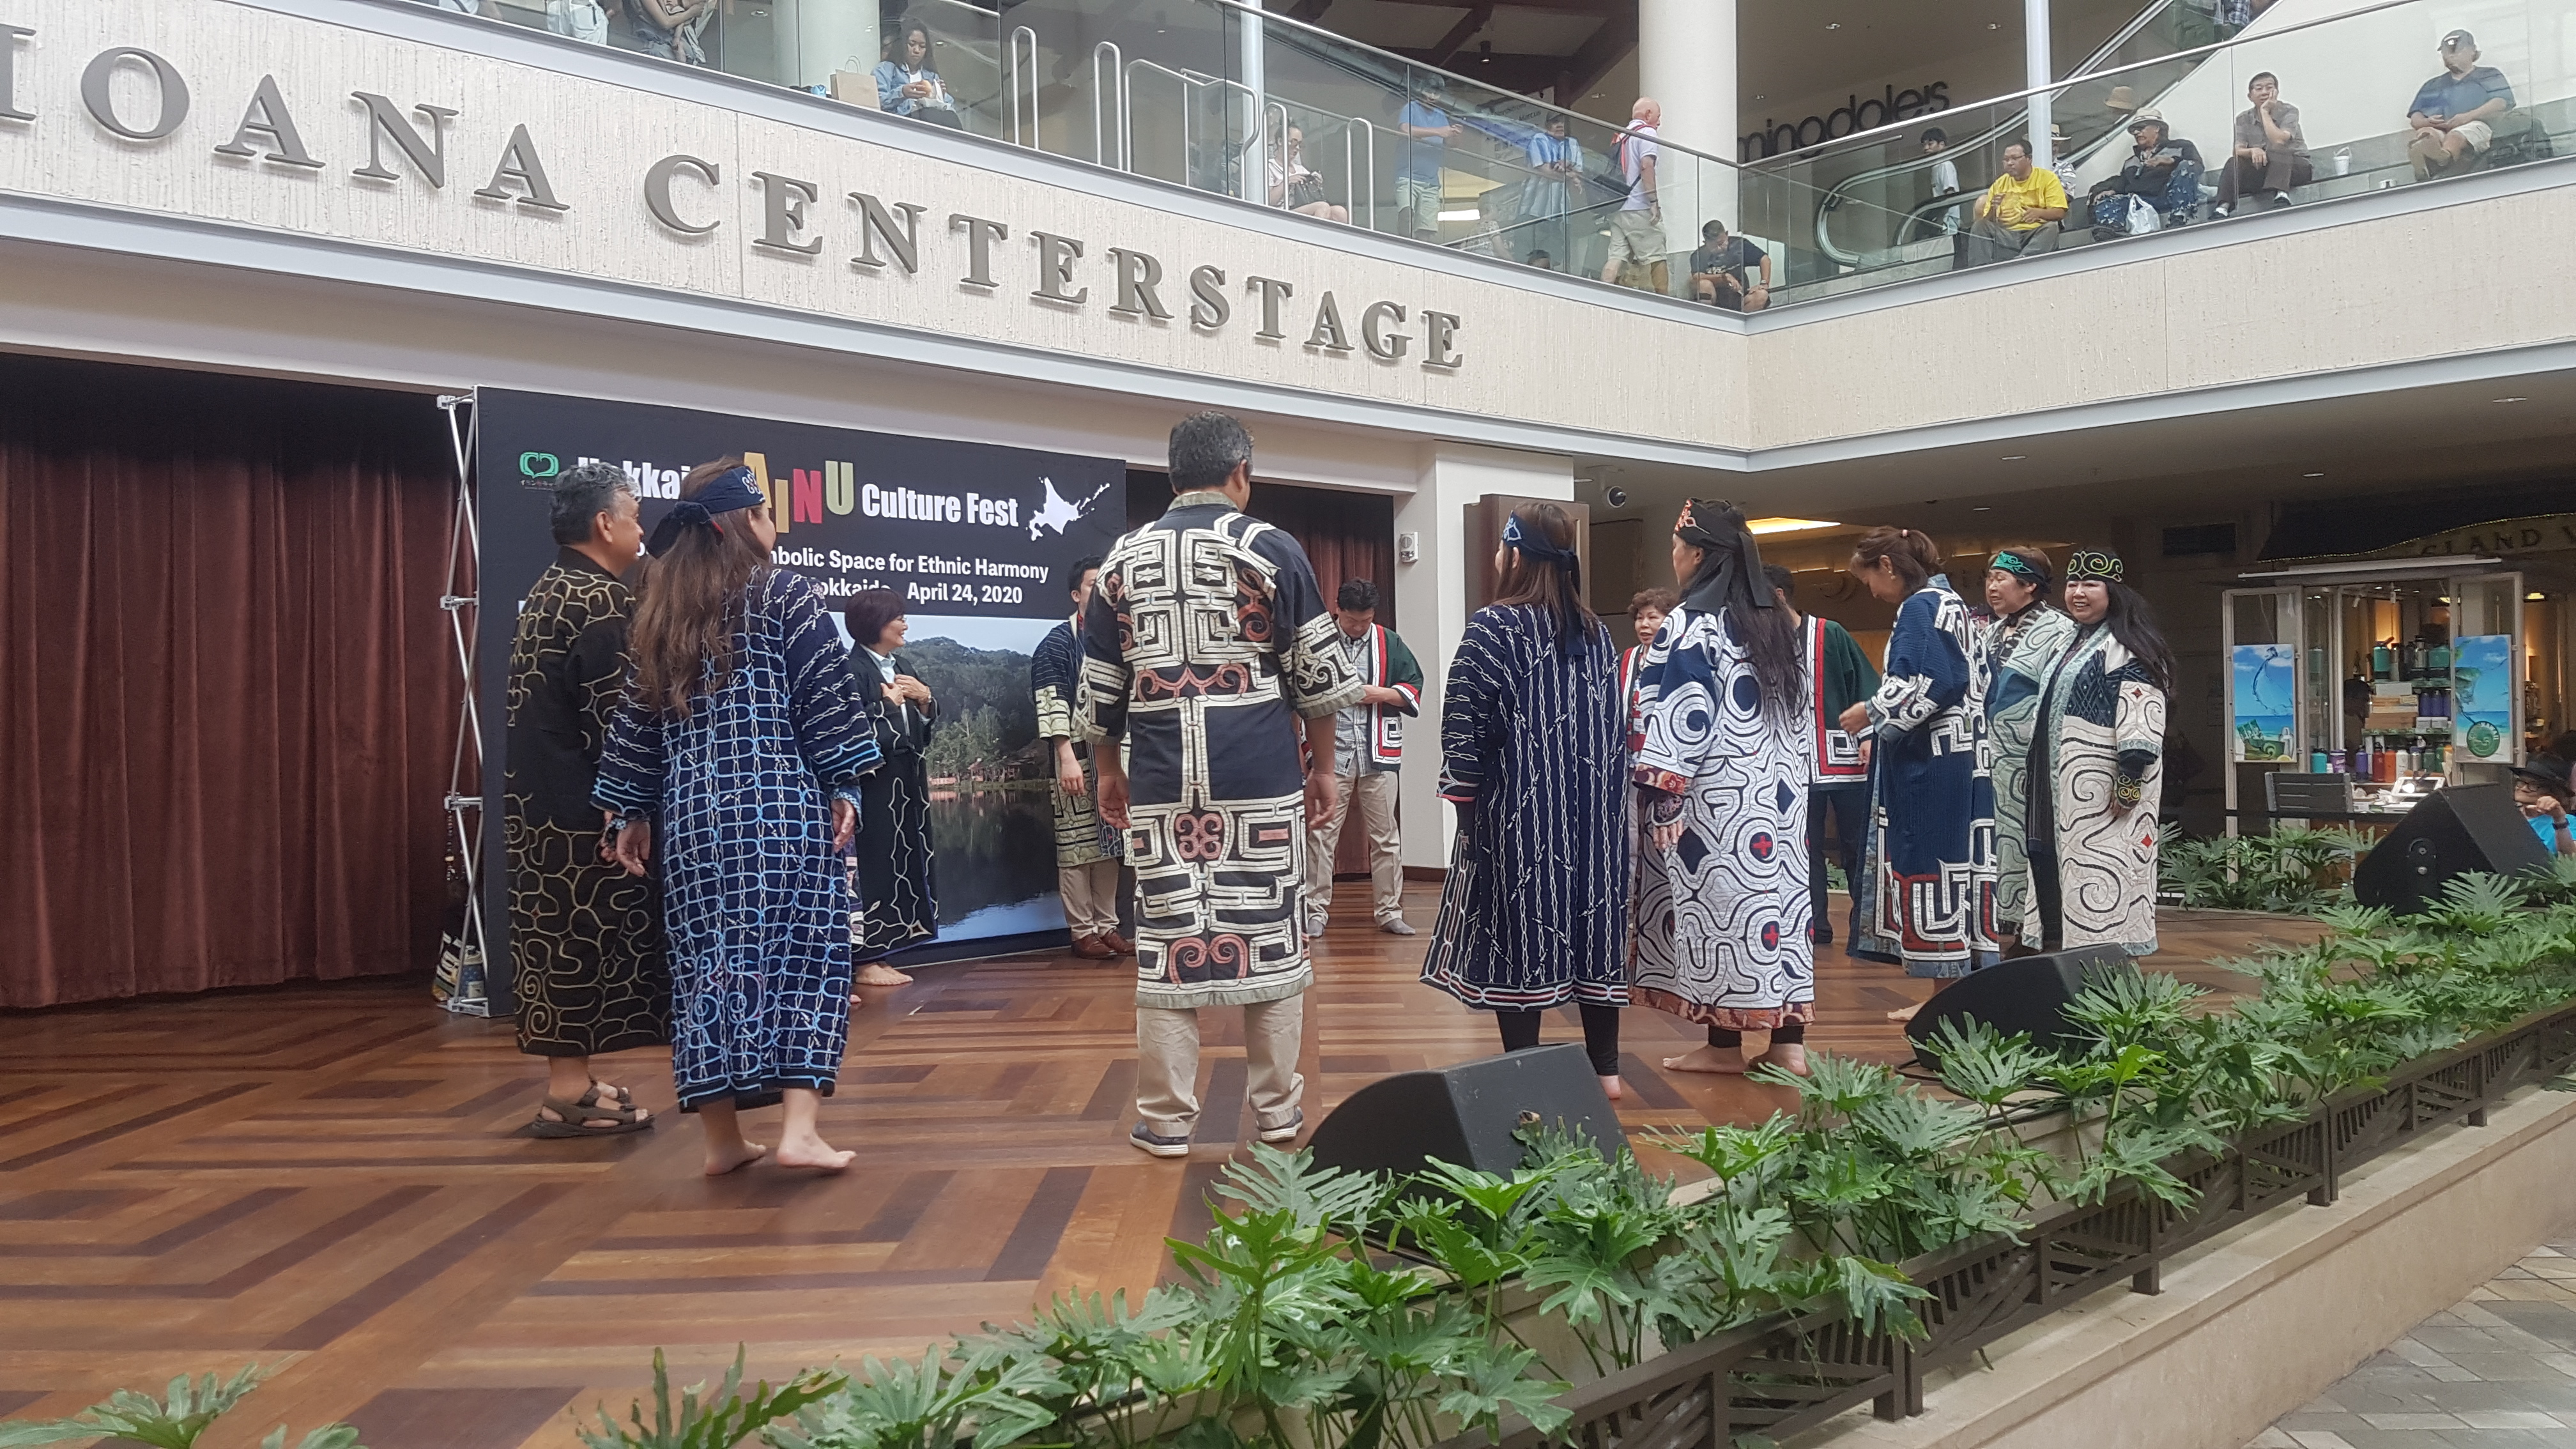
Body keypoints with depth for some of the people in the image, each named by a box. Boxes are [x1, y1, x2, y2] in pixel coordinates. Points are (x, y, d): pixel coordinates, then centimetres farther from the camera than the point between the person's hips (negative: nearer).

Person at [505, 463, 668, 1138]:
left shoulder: (548, 591, 15)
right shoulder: (602, 601, -15)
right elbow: (616, 718, -19)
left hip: (537, 794, 9)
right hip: (581, 802, -9)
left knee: (560, 933, 12)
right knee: (588, 934, -3)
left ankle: (570, 1081, 20)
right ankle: (569, 1094, 3)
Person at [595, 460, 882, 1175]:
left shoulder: (661, 609, 14)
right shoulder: (786, 595, -1)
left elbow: (639, 715, 15)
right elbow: (828, 698, -7)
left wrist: (631, 810, 19)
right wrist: (843, 787, -4)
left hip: (693, 810, 5)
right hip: (781, 802, -5)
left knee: (709, 958, 8)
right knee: (801, 949, -2)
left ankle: (722, 1135, 11)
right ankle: (800, 1127, -8)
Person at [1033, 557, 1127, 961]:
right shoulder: (1058, 642, -3)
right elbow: (1051, 705, -11)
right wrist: (1067, 758, -19)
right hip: (1078, 757, -6)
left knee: (1109, 842, 9)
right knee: (1076, 844, -2)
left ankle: (1107, 926, 17)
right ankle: (1082, 932, 5)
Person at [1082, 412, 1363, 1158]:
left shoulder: (1125, 558, 7)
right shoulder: (1272, 550, -1)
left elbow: (1099, 689, 11)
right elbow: (1319, 676, 0)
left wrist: (1109, 770, 22)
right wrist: (1323, 766, 10)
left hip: (1162, 786, 2)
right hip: (1261, 781, -2)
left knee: (1166, 943, 6)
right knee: (1270, 940, 8)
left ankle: (1166, 1118, 11)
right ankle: (1276, 1109, 16)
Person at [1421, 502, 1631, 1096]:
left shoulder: (1494, 628, -10)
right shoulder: (1596, 633, 8)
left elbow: (1464, 724, -13)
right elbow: (1616, 725, 12)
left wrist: (1462, 793, -3)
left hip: (1517, 814, -6)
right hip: (1594, 817, 6)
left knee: (1520, 935, 1)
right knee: (1591, 920, 11)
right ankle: (1604, 1068, 18)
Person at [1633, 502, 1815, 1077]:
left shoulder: (1691, 624, -11)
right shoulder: (1776, 622, 12)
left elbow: (1677, 718, -16)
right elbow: (1802, 711, 16)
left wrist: (1658, 793, -12)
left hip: (1716, 795, -7)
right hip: (1777, 790, 7)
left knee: (1719, 902, -1)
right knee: (1778, 894, 6)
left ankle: (1725, 1043, 6)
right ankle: (1788, 1042, 8)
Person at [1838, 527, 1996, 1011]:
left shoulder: (1920, 607, -12)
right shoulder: (1947, 601, 18)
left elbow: (1931, 684, -22)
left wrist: (1872, 712, -11)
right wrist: (1881, 719, 17)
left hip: (1927, 762, -10)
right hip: (1952, 758, 10)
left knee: (1927, 866, -5)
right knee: (1953, 867, 10)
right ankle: (1964, 984, 14)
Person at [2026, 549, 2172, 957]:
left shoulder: (2126, 647, -10)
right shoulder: (2075, 644, 20)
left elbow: (2140, 719, -19)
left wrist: (2129, 782, -24)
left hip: (2103, 787, -10)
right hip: (2066, 787, 10)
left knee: (2102, 872, -10)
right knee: (2065, 871, 9)